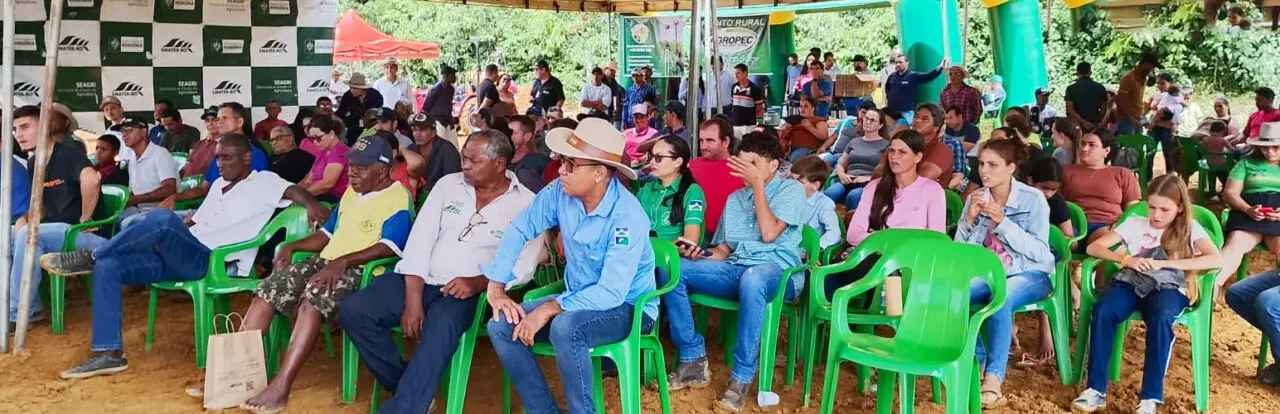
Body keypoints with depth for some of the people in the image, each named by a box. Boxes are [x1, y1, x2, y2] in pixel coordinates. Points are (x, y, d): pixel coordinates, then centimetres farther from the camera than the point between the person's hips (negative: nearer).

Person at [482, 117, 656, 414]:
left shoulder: (627, 216, -27)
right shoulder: (560, 192, -10)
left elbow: (612, 293, -31)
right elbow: (519, 230, 1)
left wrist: (549, 309, -31)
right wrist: (496, 287, -7)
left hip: (627, 307, -7)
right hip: (578, 300, 7)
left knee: (565, 327, -36)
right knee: (501, 326, -10)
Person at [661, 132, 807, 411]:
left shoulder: (791, 189, 3)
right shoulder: (735, 198, 20)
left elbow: (769, 234, -11)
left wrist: (758, 184, -7)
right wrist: (701, 255, -4)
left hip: (778, 271, -6)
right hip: (735, 270, 6)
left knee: (752, 279, -44)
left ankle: (742, 377, -32)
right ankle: (693, 360, -13)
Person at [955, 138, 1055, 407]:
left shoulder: (1033, 198, -7)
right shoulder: (975, 198, 4)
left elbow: (1039, 252, -15)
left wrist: (1003, 222, -24)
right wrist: (969, 220, -16)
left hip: (1030, 274, -4)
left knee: (1001, 299, -37)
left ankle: (994, 378, -32)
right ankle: (976, 362, -10)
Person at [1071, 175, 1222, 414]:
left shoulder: (1190, 228, 11)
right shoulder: (1134, 224, 16)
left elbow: (1217, 260, -7)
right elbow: (1093, 247, 9)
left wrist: (1163, 263, -14)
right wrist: (1127, 259, -10)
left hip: (1169, 287, -2)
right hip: (1132, 282, 2)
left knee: (1162, 318, -38)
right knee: (1103, 311, -31)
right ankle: (1096, 389, -26)